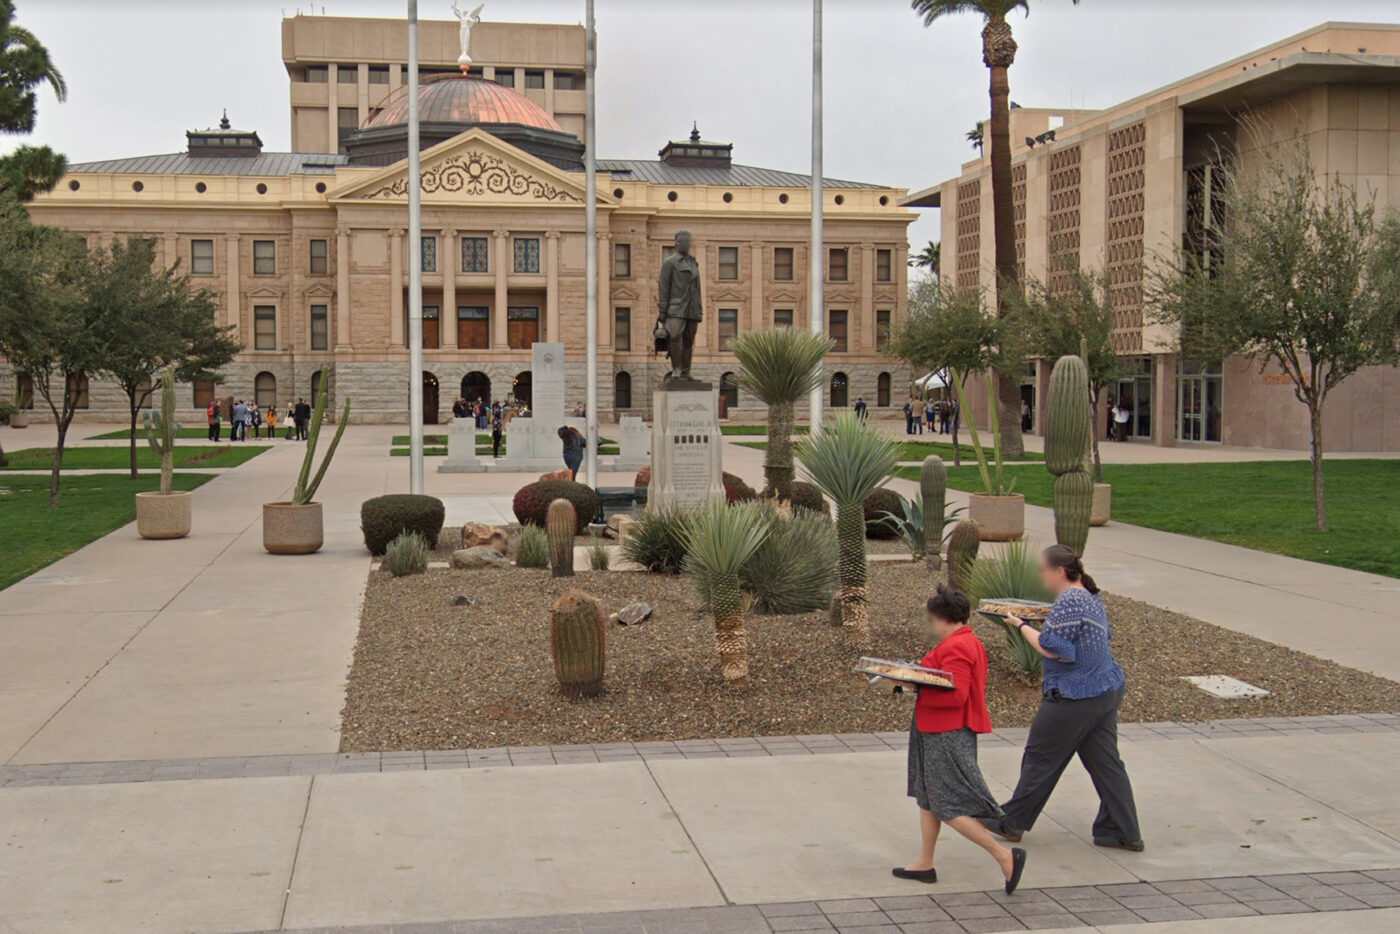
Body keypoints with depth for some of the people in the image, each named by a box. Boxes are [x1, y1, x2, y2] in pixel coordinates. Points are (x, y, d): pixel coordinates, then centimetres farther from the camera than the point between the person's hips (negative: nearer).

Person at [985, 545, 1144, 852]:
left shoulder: (1069, 601, -19)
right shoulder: (1092, 597, 11)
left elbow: (1051, 648, -21)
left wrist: (1022, 625, -7)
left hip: (1074, 697, -9)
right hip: (1108, 689, 9)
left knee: (1040, 759, 4)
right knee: (1106, 762, 11)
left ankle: (1011, 823, 16)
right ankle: (1124, 832, 12)